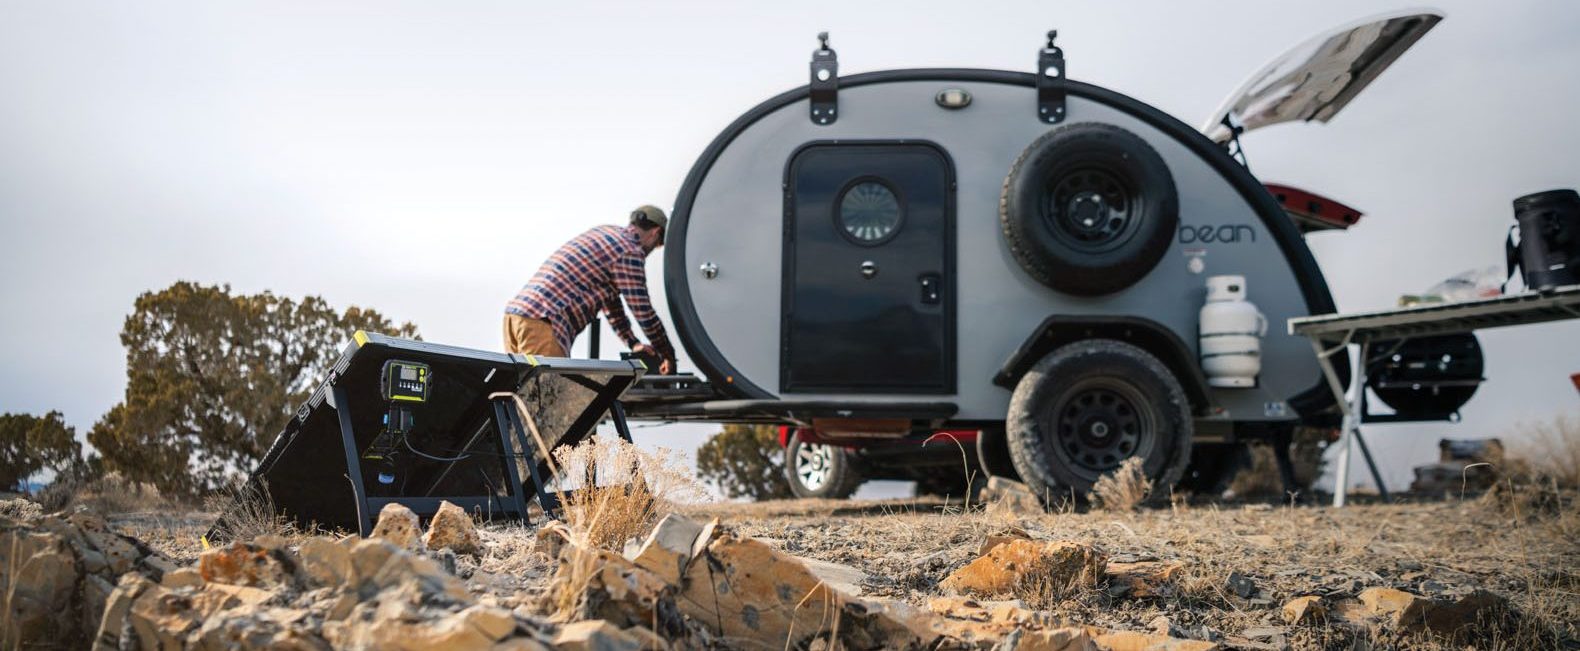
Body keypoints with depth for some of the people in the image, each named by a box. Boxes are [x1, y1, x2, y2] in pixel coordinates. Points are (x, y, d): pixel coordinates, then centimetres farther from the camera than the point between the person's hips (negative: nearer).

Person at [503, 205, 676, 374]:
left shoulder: (605, 233, 26)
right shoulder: (630, 251, -4)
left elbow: (609, 299, 34)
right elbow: (643, 311, -3)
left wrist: (633, 343, 38)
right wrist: (667, 354, 11)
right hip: (543, 323, -10)